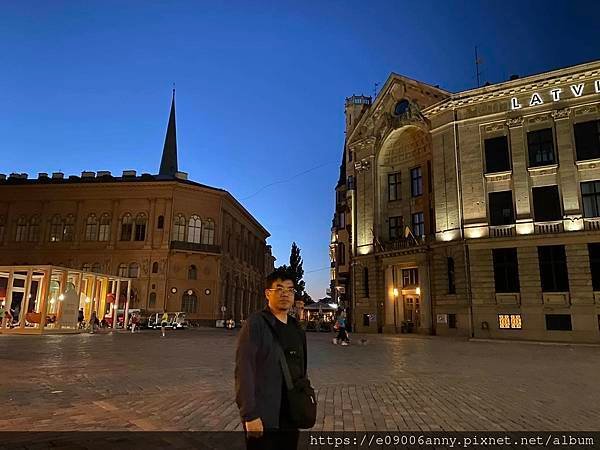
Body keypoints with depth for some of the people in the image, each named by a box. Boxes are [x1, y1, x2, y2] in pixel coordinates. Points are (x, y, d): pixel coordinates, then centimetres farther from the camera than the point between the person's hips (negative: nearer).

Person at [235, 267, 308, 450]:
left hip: (292, 415, 6)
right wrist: (250, 415, -20)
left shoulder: (297, 328, 9)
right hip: (263, 417, -6)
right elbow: (244, 371, -17)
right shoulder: (255, 324, -12)